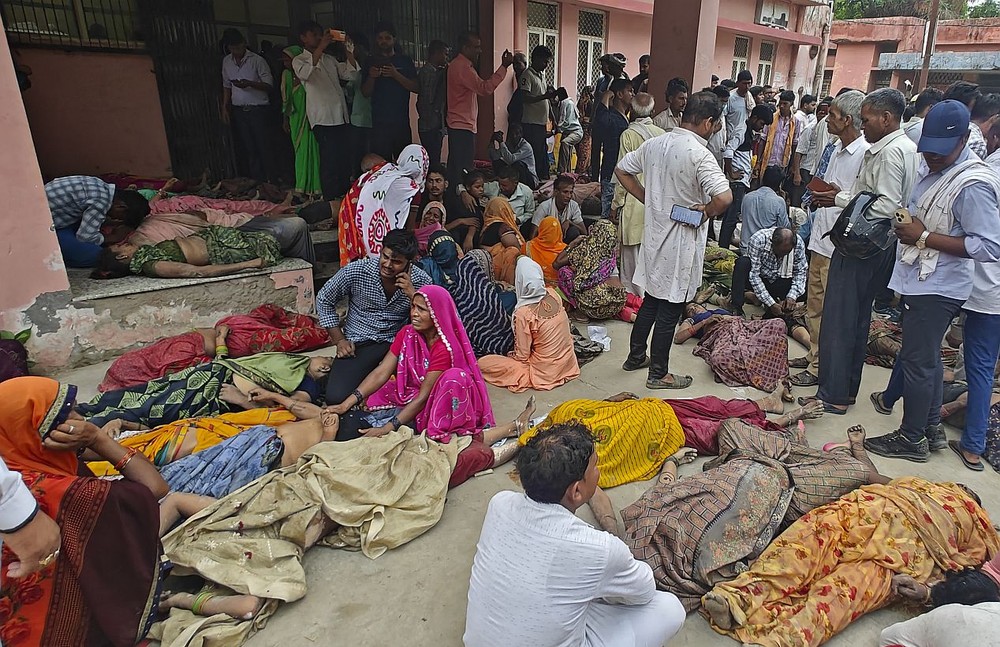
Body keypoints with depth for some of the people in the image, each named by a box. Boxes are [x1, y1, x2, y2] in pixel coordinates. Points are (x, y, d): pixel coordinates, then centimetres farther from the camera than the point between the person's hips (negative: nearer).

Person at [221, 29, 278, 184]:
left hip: (258, 109, -5)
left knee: (265, 148, -5)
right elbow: (226, 86, 19)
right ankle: (258, 183, 12)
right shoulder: (226, 62, 11)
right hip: (238, 111, 5)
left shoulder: (257, 60, -6)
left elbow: (269, 85, -7)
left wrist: (249, 84, -21)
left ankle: (273, 182, 2)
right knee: (249, 150, 6)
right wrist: (225, 107, 12)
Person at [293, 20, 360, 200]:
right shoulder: (299, 60, 3)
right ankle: (330, 202, -3)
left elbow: (350, 73, 14)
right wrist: (321, 47, -25)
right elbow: (305, 73, -20)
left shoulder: (330, 59, 23)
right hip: (323, 119, -6)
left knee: (345, 159, 8)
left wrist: (349, 51, 1)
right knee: (330, 161, -9)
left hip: (342, 117, 6)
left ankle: (345, 198, 20)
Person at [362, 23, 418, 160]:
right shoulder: (371, 62, 12)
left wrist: (396, 75, -12)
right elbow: (366, 92, 9)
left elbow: (416, 87, 2)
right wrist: (371, 77, -11)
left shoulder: (405, 60, 12)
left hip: (401, 121, 1)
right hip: (379, 122, 0)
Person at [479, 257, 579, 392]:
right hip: (568, 362, 6)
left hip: (545, 373, -6)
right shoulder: (553, 294, -9)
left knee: (483, 363, -5)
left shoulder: (523, 313, -25)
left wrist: (512, 355, 8)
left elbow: (522, 355, -16)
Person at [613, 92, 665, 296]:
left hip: (634, 201, -5)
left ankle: (632, 293, 12)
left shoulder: (629, 134, -11)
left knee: (632, 250, 4)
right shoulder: (662, 134, 3)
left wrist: (616, 203, -3)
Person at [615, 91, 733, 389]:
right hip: (682, 243, -7)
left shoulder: (654, 144, 1)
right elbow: (724, 197, -32)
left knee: (651, 300, 21)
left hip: (655, 234, 7)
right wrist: (706, 212, -12)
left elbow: (622, 170, 14)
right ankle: (658, 374, 18)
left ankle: (636, 356, 34)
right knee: (670, 309, 5)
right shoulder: (699, 154, -20)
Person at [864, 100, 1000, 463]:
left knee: (916, 361, 0)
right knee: (927, 358, 19)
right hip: (923, 283, 10)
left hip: (937, 290, -10)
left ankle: (911, 439, 15)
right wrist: (907, 227, 5)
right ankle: (932, 428, 33)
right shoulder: (937, 168, 8)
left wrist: (924, 237, -24)